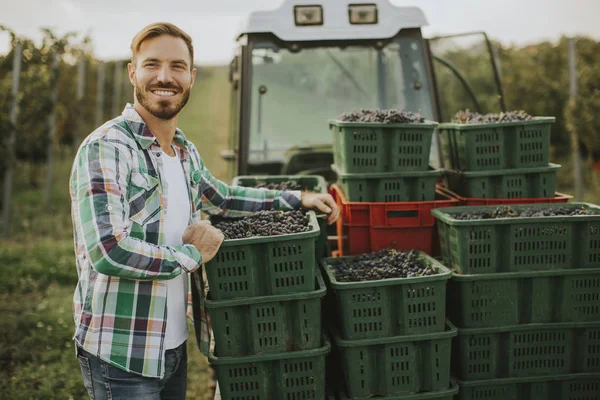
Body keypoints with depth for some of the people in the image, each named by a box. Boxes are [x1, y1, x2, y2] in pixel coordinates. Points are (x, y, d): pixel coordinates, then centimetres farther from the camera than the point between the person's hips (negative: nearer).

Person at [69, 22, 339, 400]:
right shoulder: (106, 148, -17)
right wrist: (192, 255, -13)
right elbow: (107, 251, -26)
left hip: (174, 346, 8)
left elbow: (221, 197, 27)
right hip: (121, 355, -7)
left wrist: (297, 199, 22)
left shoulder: (185, 151, 8)